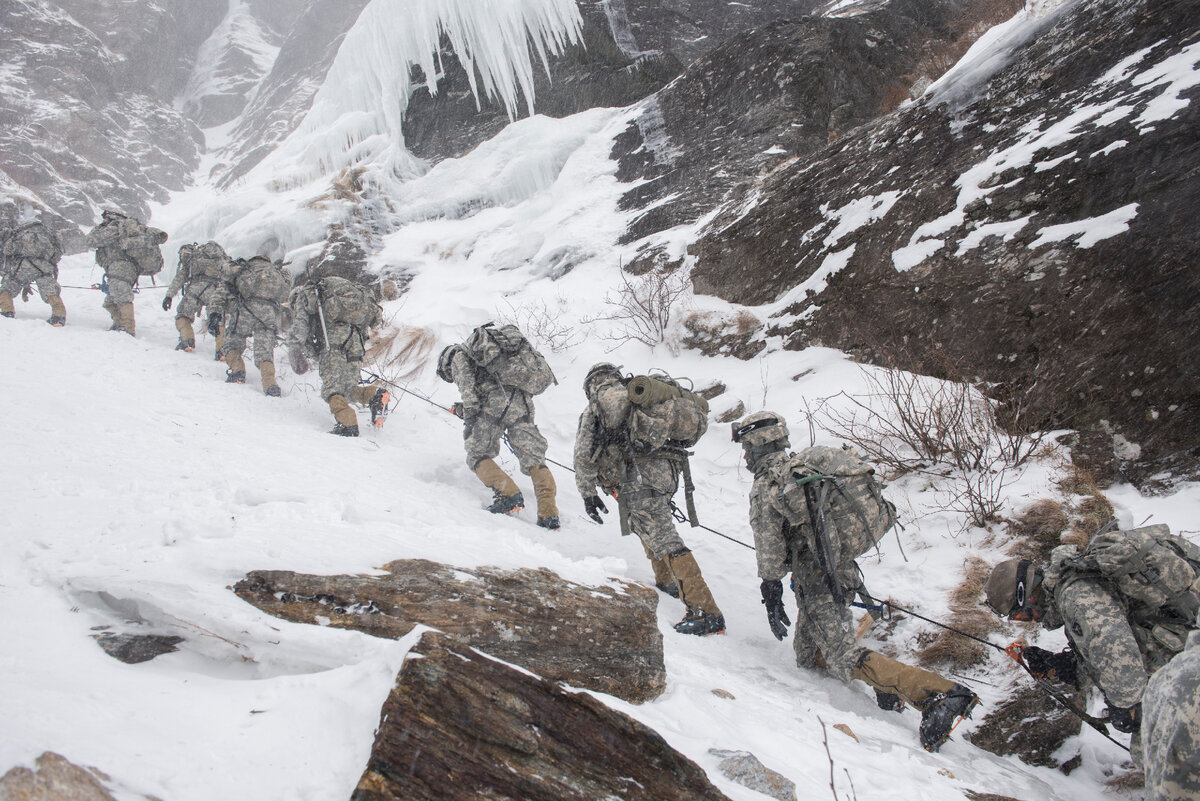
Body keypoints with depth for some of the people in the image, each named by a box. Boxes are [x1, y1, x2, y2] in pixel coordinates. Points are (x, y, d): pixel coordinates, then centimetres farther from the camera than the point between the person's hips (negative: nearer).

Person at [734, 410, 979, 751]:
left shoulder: (765, 486, -9)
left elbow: (770, 548, -10)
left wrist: (771, 593, -4)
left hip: (819, 581, -9)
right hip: (842, 567, 9)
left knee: (845, 659, -12)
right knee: (807, 652, 17)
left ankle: (939, 694, -24)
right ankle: (885, 682, 4)